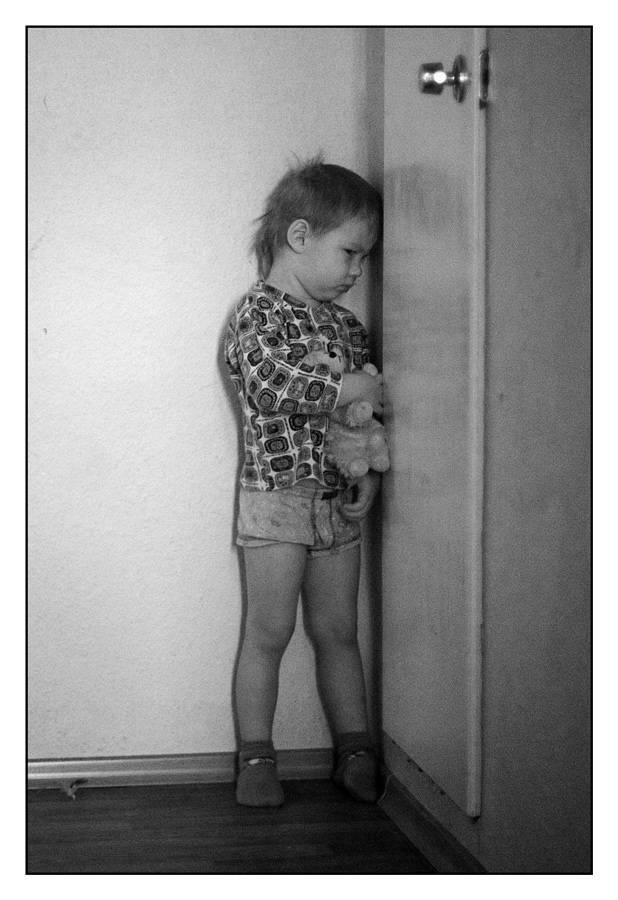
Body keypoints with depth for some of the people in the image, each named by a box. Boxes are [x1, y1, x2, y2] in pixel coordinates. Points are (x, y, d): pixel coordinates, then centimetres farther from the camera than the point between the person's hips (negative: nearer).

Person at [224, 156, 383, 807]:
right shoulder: (258, 312, -9)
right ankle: (256, 760, 12)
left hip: (339, 501, 6)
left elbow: (366, 412, 15)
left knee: (338, 631, 12)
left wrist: (369, 471, 0)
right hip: (277, 494, -6)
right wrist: (349, 387, -22)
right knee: (269, 632, 1)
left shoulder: (347, 325, 12)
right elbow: (271, 386, -27)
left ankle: (355, 754, 19)